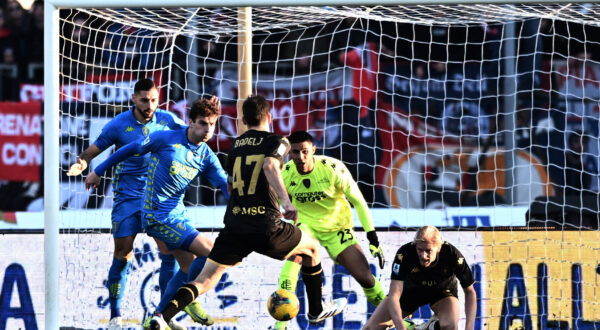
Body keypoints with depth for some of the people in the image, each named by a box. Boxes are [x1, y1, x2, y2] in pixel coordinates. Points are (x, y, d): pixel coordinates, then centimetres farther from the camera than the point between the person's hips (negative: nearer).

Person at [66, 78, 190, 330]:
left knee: (169, 252, -6)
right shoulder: (119, 125, -8)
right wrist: (81, 164, -27)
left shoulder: (166, 120, -1)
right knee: (122, 256, -3)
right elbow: (92, 151, -5)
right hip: (128, 197, -2)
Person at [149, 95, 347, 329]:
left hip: (234, 227, 3)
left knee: (205, 279, 2)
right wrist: (286, 201, -28)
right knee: (312, 248, 25)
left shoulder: (237, 145, 18)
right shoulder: (277, 142, 2)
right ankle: (317, 310, 35)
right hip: (266, 226, -3)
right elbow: (270, 166, -20)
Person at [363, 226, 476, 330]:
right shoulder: (404, 254, -33)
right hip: (411, 289, 1)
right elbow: (394, 295, -36)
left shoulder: (453, 255, -31)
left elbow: (470, 292, -18)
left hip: (441, 290, -1)